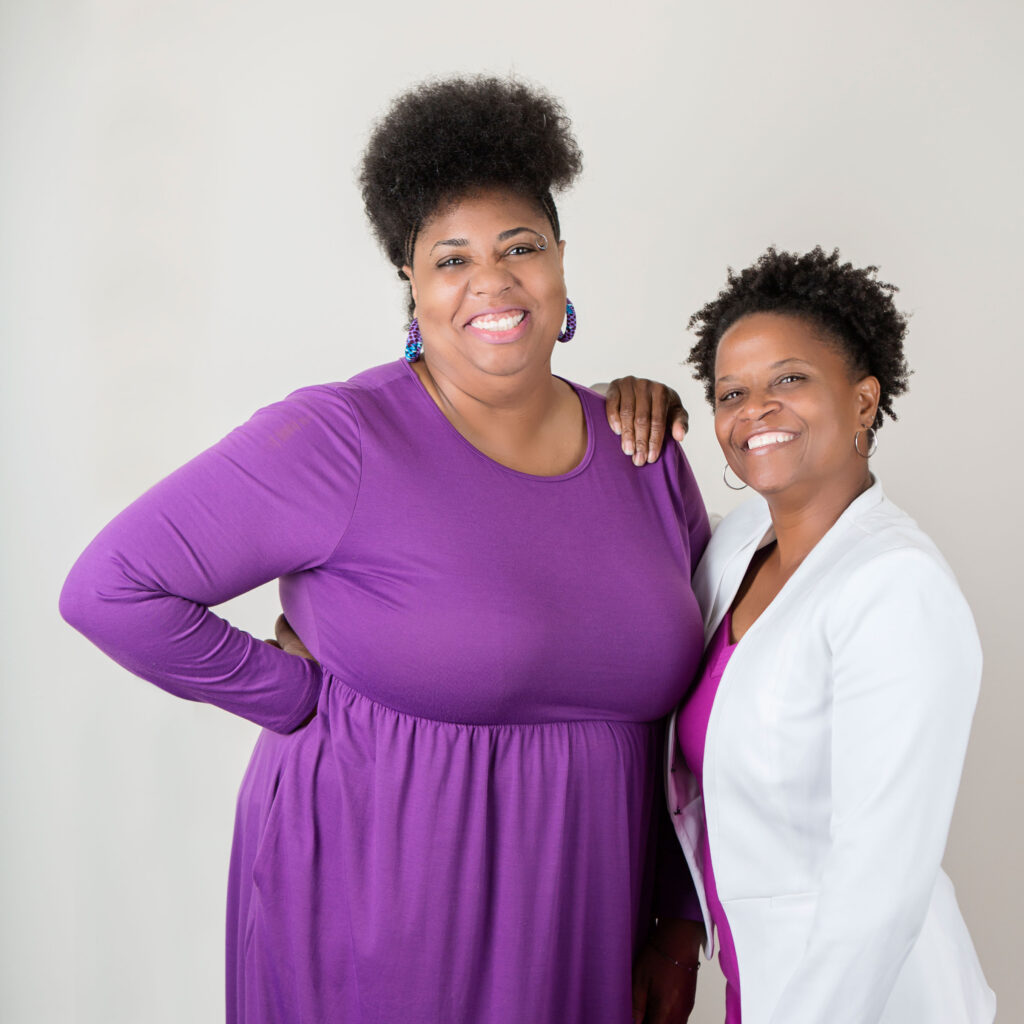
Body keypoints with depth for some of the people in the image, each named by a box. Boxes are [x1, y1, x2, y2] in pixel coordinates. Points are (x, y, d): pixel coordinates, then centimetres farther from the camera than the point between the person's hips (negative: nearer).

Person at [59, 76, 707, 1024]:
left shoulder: (645, 455, 2)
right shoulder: (343, 440, -14)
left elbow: (696, 696, 9)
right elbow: (110, 588, -15)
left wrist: (677, 924, 9)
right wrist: (305, 699, -11)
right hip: (376, 934, -4)